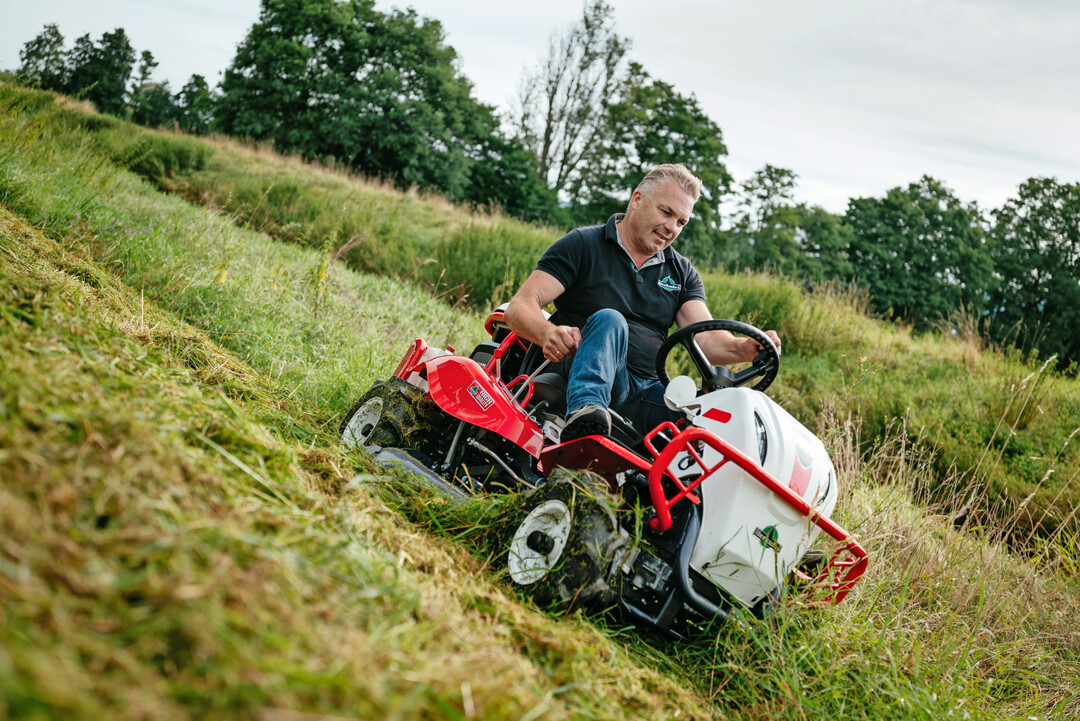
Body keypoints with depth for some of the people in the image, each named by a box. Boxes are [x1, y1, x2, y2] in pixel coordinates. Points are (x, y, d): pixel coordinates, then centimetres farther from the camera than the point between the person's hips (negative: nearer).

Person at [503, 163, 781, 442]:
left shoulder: (682, 272, 19)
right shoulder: (581, 245, 4)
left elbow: (706, 339, 4)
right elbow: (520, 306, -6)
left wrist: (745, 348, -19)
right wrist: (548, 333, -29)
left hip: (646, 393, 4)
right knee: (608, 320, -35)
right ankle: (584, 410, -54)